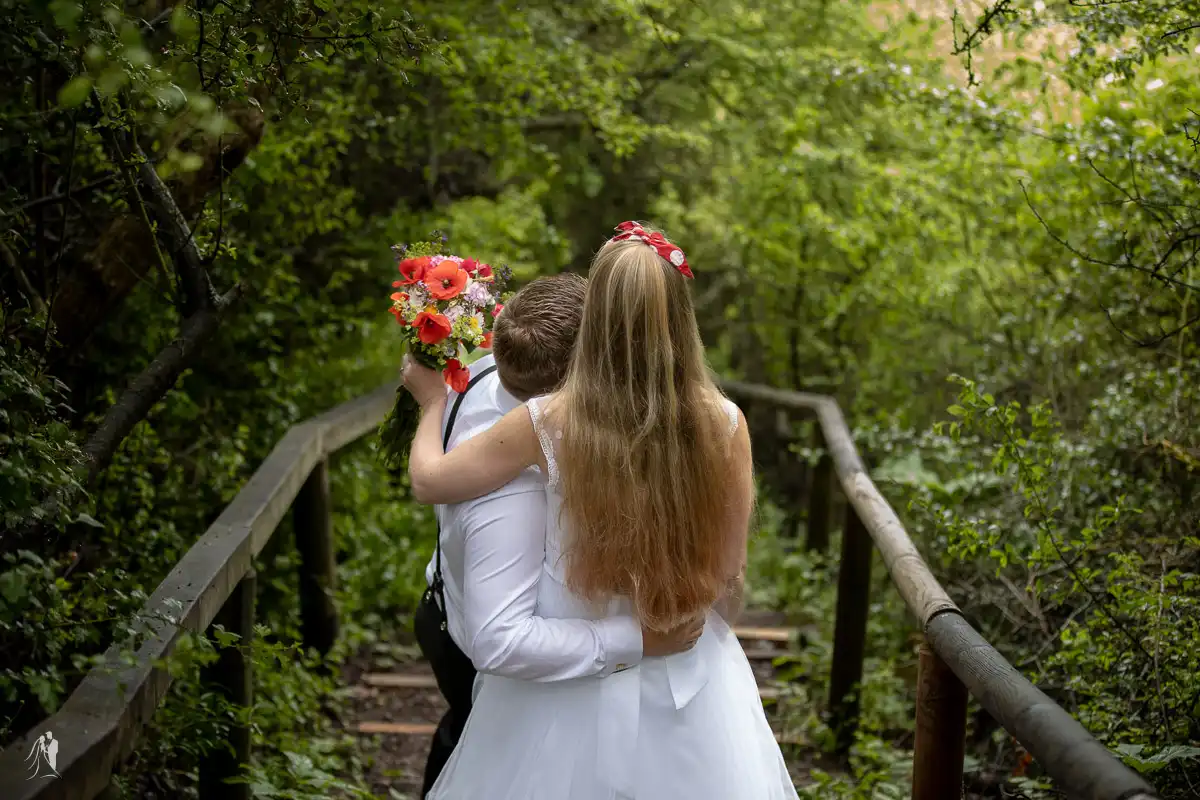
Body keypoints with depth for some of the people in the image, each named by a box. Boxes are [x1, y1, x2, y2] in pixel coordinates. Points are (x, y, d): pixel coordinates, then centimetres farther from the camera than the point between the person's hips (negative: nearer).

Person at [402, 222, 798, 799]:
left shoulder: (549, 423, -19)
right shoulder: (723, 425, -16)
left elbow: (428, 480, -5)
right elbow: (730, 575, -6)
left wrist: (432, 400, 14)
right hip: (689, 681, 1)